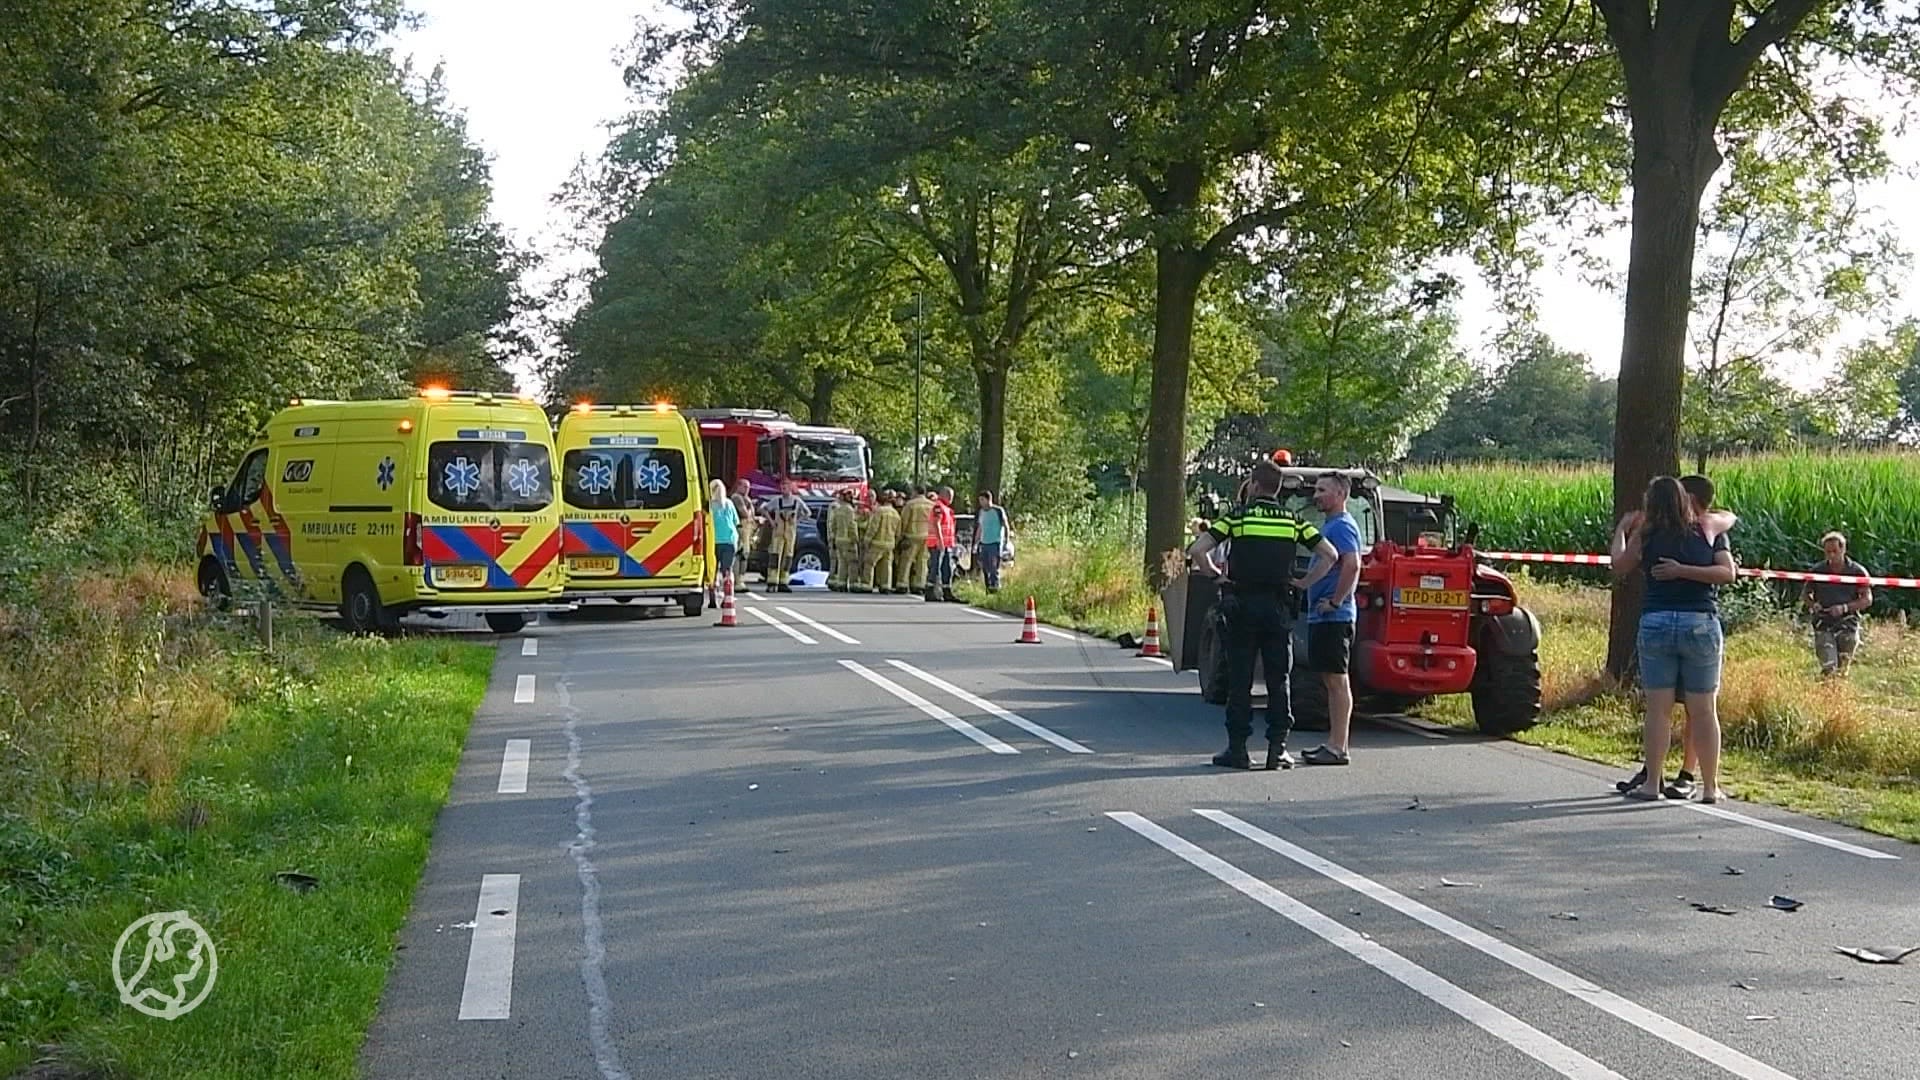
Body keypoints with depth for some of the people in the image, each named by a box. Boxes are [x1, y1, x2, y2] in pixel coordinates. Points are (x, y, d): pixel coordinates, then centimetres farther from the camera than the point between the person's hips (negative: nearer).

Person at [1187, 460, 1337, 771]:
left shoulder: (1238, 516, 0)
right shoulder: (1292, 521, 8)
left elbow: (1197, 550, -9)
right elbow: (1330, 555, 4)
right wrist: (1305, 583, 8)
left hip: (1241, 604, -2)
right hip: (1278, 606, 2)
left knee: (1240, 681, 3)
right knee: (1278, 680, 7)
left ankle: (1237, 748, 3)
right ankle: (1277, 748, 4)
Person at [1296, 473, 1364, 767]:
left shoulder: (1342, 526, -12)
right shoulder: (1328, 525, 18)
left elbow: (1352, 565, -26)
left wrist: (1335, 601, -21)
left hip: (1334, 617, -10)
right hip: (1321, 616, 10)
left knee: (1337, 680, -8)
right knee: (1331, 680, 11)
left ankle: (1338, 748, -7)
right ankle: (1333, 743, 15)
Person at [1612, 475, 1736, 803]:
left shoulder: (1646, 535, 0)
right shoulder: (1709, 533, 4)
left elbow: (1619, 568, 11)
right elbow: (1728, 573, -4)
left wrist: (1620, 530, 23)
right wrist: (1685, 571, -5)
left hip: (1656, 624, -1)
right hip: (1700, 624, 1)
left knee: (1658, 709, 4)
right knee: (1704, 711, 7)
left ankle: (1653, 783, 6)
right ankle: (1710, 786, 11)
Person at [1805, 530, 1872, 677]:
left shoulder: (1857, 571, -1)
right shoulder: (1816, 571, 3)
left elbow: (1867, 599, -1)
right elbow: (1807, 594, 15)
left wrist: (1845, 608, -16)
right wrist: (1812, 605, -8)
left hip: (1847, 623, 0)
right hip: (1823, 624, 0)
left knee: (1842, 670, 5)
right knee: (1828, 667, -14)